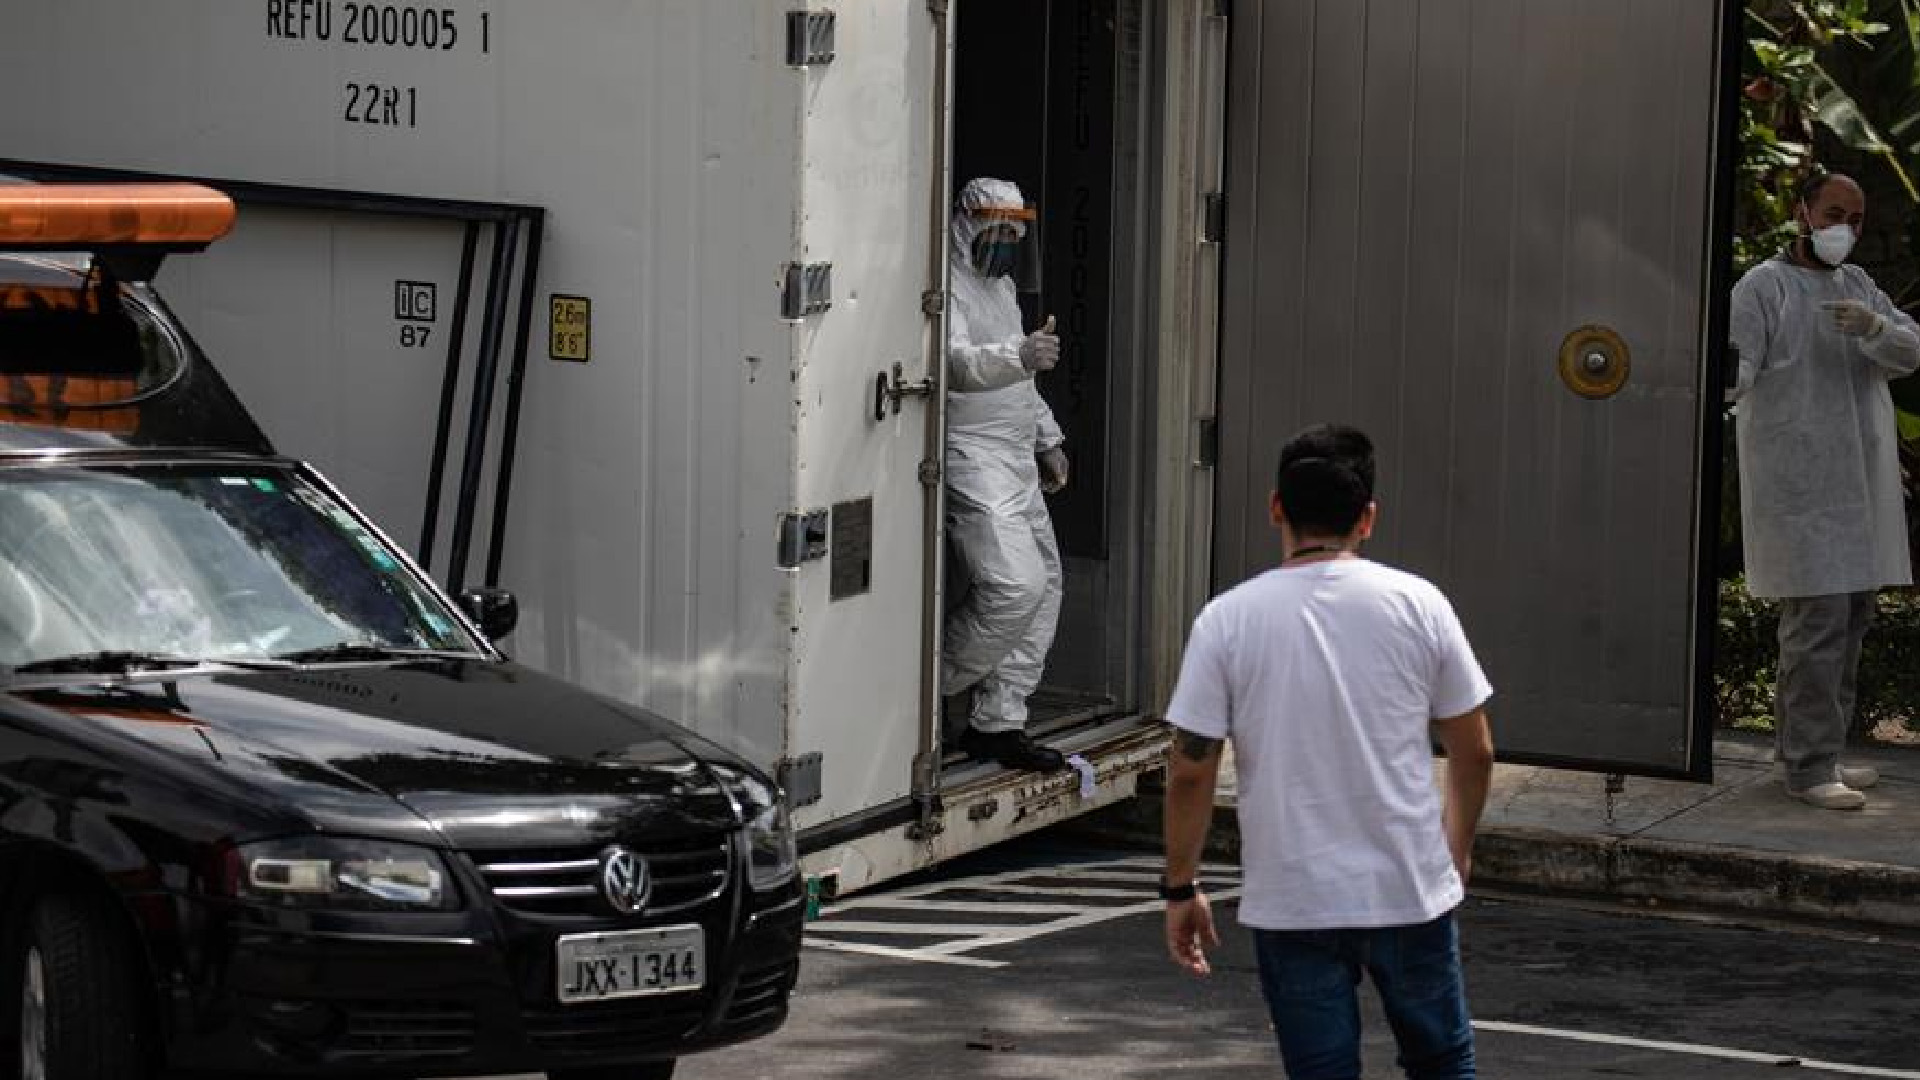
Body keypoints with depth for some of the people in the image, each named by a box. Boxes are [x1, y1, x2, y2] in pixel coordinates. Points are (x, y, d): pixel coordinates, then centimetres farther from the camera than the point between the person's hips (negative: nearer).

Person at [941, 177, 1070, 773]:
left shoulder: (1001, 286, 20)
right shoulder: (947, 287, -12)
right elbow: (954, 362, -30)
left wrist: (1047, 438, 30)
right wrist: (1020, 356, -45)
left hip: (1017, 462, 10)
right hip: (971, 460, -10)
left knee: (1044, 584, 8)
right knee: (1015, 584, -20)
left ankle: (999, 722, 14)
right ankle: (931, 689, -2)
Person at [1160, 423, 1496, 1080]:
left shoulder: (1227, 619, -7)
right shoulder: (1418, 605, -4)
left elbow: (1190, 770, -7)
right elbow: (1474, 751, 2)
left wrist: (1180, 889, 4)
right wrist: (1457, 850, 19)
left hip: (1290, 903, -1)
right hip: (1410, 891, 1)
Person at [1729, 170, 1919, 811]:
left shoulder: (1858, 286, 18)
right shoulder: (1763, 287, -2)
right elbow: (1738, 366, -12)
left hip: (1861, 484, 8)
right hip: (1799, 486, -8)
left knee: (1851, 616, 10)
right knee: (1819, 618, -12)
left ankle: (1811, 750, 19)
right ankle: (1808, 765, -10)